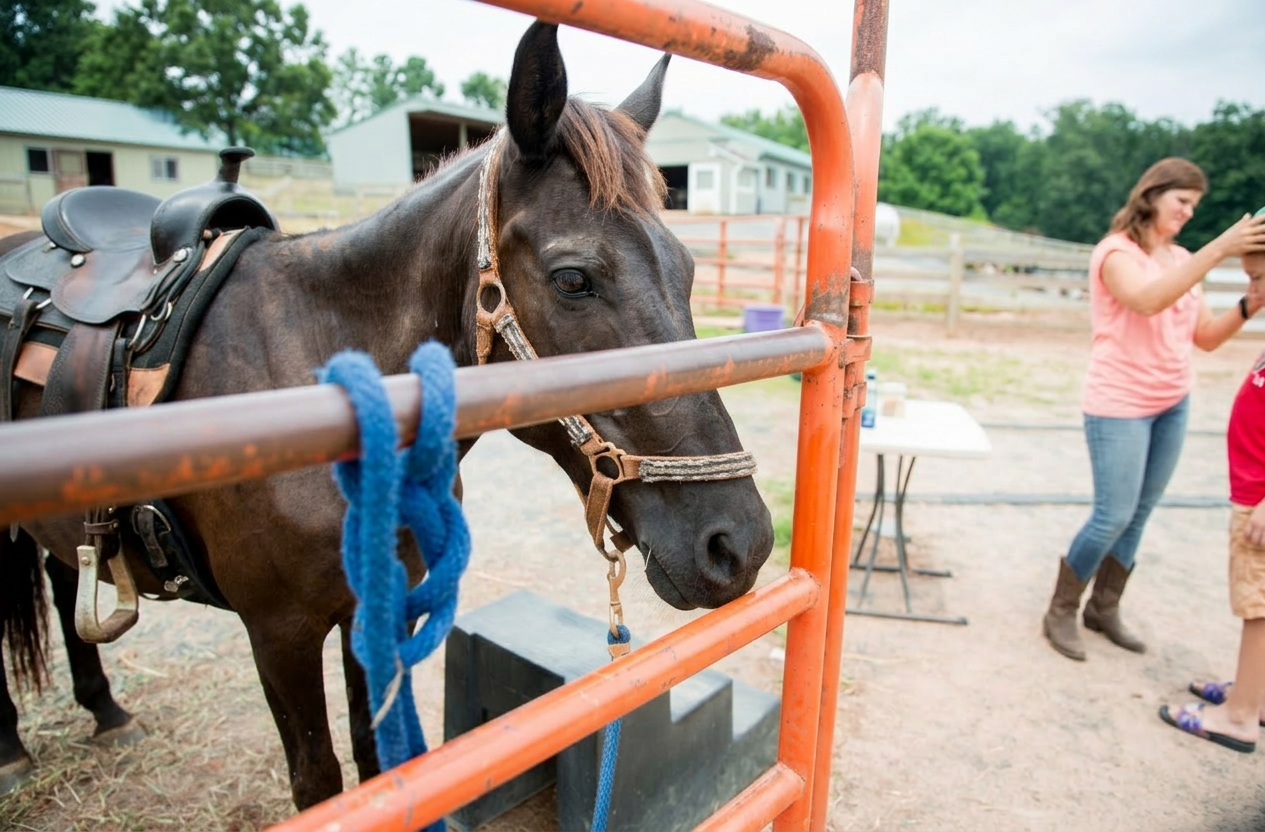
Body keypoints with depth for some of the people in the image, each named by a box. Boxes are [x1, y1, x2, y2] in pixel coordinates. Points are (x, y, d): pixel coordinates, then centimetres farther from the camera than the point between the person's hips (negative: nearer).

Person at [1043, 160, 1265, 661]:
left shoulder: (1182, 260, 11)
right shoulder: (1116, 251, -9)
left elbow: (1206, 337, 10)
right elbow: (1146, 300, -29)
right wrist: (1219, 249, -29)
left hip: (1173, 406, 7)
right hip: (1119, 406, -7)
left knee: (1138, 516, 9)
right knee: (1113, 517, -6)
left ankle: (1104, 608, 23)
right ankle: (1061, 612, 10)